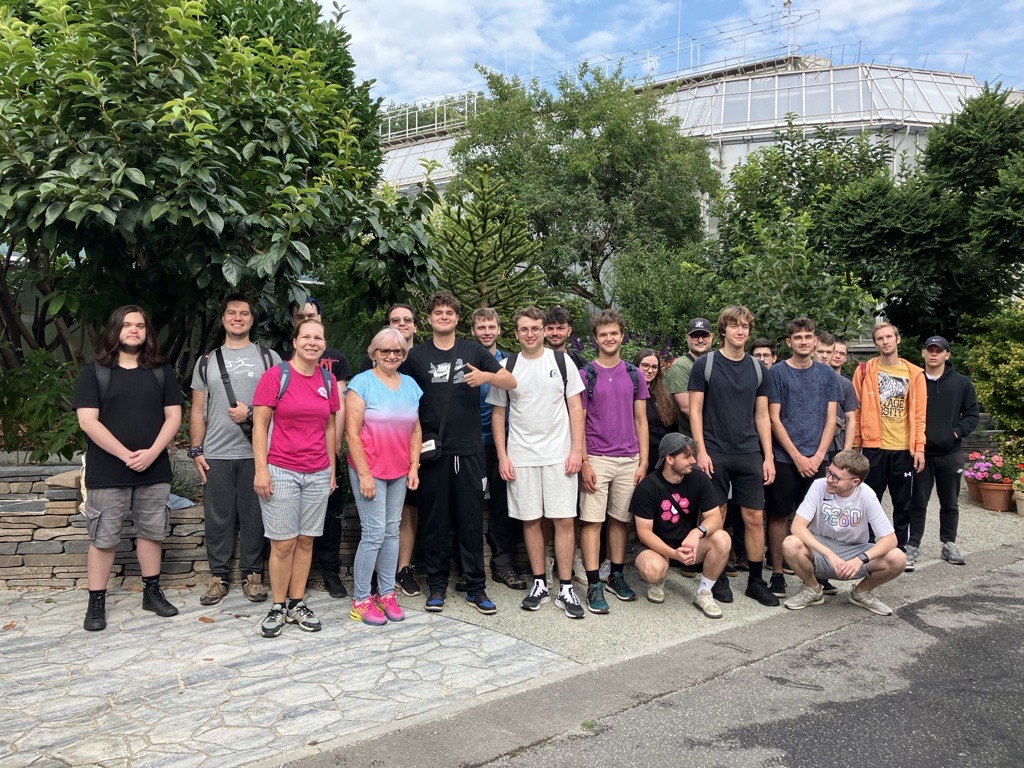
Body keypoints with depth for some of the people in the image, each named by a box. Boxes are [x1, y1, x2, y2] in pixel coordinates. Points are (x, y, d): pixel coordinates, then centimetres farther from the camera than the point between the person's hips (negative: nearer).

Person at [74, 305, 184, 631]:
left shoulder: (161, 371, 8)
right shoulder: (94, 372, 0)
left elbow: (173, 416, 4)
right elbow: (87, 421, -8)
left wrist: (152, 453, -11)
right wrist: (126, 455, -15)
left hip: (154, 470, 3)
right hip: (107, 472, -2)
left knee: (151, 532, 11)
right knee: (103, 538, 3)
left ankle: (152, 592, 24)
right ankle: (96, 603, 14)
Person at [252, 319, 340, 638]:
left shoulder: (328, 380, 7)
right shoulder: (276, 376, -6)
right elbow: (259, 425, -6)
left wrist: (332, 469, 11)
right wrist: (261, 470, -11)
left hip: (318, 474, 4)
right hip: (281, 471, -4)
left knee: (306, 540, 9)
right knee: (283, 544, 1)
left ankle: (297, 604, 21)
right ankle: (278, 607, 16)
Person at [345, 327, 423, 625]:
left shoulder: (410, 385, 9)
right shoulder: (362, 382, -7)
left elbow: (416, 430, 12)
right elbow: (352, 432, -11)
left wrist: (414, 467, 4)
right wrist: (364, 474, -14)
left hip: (399, 472, 5)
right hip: (369, 471, -5)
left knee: (392, 532, 10)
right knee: (374, 533, -5)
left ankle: (386, 593, 22)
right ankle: (360, 600, 9)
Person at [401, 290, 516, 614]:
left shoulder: (473, 351, 8)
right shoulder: (415, 356, 7)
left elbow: (511, 382, 4)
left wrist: (486, 376, -16)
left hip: (469, 450, 0)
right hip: (432, 450, 0)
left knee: (471, 518, 4)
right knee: (434, 518, 6)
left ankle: (476, 587, 14)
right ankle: (437, 585, 19)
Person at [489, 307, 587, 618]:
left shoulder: (561, 361, 4)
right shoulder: (507, 367, 6)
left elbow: (576, 407, 3)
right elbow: (498, 413, 8)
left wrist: (576, 449, -5)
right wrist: (502, 456, 0)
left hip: (560, 454, -1)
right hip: (521, 457, 1)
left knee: (564, 520, -2)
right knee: (530, 520, 7)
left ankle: (565, 589, 7)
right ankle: (539, 584, 20)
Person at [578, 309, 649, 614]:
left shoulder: (634, 375, 9)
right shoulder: (585, 375, 0)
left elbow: (640, 420, 10)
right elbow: (578, 422, -2)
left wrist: (643, 461, 3)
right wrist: (583, 462, -10)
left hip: (629, 460, 3)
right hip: (596, 459, -3)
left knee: (621, 519, 11)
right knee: (592, 520, -3)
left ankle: (616, 576, 24)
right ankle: (594, 585, 3)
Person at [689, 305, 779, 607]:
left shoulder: (758, 369, 9)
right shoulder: (705, 365, -1)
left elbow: (762, 416, 11)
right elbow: (695, 410, -3)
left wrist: (768, 457, 5)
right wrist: (701, 451, -10)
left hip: (749, 454, 3)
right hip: (714, 454, -3)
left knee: (755, 518, 5)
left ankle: (755, 581, 17)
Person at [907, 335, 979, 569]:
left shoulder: (961, 383, 4)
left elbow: (972, 414, 7)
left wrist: (957, 432, -6)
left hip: (950, 453, 2)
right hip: (920, 451, -2)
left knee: (949, 502, 13)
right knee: (918, 502, 2)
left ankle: (949, 544, 26)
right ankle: (912, 546, 8)